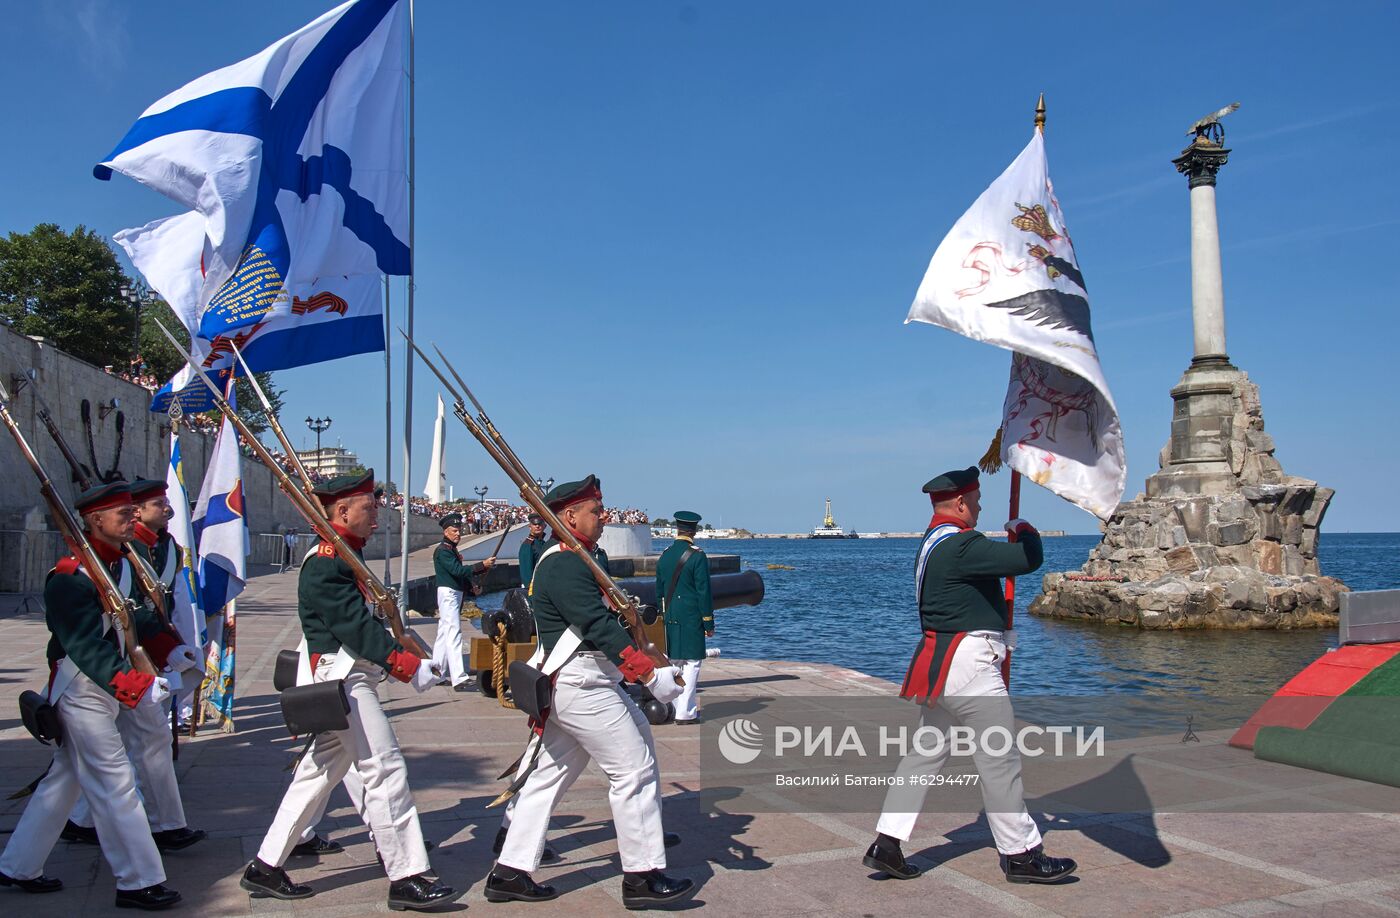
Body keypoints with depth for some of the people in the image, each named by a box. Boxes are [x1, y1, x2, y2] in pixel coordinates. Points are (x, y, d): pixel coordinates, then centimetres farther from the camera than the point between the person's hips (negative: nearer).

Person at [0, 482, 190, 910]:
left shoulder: (121, 565, 8)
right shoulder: (69, 579, -21)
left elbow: (139, 619, 12)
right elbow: (88, 649, -26)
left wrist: (172, 650, -4)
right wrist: (140, 687, -32)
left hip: (108, 691, 9)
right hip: (82, 692, -9)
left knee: (64, 779, 19)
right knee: (116, 785, -5)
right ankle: (139, 882, 2)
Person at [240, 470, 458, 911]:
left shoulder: (340, 558, 16)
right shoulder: (326, 563, -16)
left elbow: (364, 618, 18)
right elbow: (355, 625, -23)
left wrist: (402, 655, 7)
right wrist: (405, 663, -24)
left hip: (345, 681, 11)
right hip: (343, 682, -11)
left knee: (319, 773, 16)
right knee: (386, 770, -8)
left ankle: (265, 867, 26)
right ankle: (407, 878, -2)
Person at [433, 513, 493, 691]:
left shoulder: (452, 549, 17)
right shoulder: (443, 550, -14)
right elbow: (457, 570, -26)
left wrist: (470, 586, 13)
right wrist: (482, 565, -31)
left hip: (455, 593, 11)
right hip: (448, 593, -11)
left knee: (444, 633, 16)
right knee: (454, 633, -15)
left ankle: (438, 671, 25)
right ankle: (459, 679, -21)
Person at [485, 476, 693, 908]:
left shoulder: (563, 561, 17)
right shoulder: (566, 566, -17)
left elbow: (600, 619, 19)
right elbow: (600, 628, -25)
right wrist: (651, 676, -26)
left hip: (566, 683, 11)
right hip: (581, 684, -11)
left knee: (548, 775, 14)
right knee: (634, 769, -3)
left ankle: (510, 872, 20)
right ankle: (643, 877, 5)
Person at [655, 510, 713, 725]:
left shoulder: (664, 555, 6)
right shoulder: (697, 557, -11)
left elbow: (658, 590, 12)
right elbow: (703, 592, -12)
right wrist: (709, 623, -6)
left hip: (669, 618, 6)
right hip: (691, 618, -6)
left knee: (674, 662, 14)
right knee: (691, 662, -1)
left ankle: (683, 706, 24)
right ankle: (685, 712, -2)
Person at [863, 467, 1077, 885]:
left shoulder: (932, 542, 14)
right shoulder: (961, 544, -19)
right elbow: (1029, 558, -20)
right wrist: (1024, 529, 0)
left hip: (940, 663, 10)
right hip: (968, 663, -10)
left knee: (927, 752, 12)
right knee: (999, 759, 2)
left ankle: (886, 845, 13)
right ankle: (1020, 854, 14)